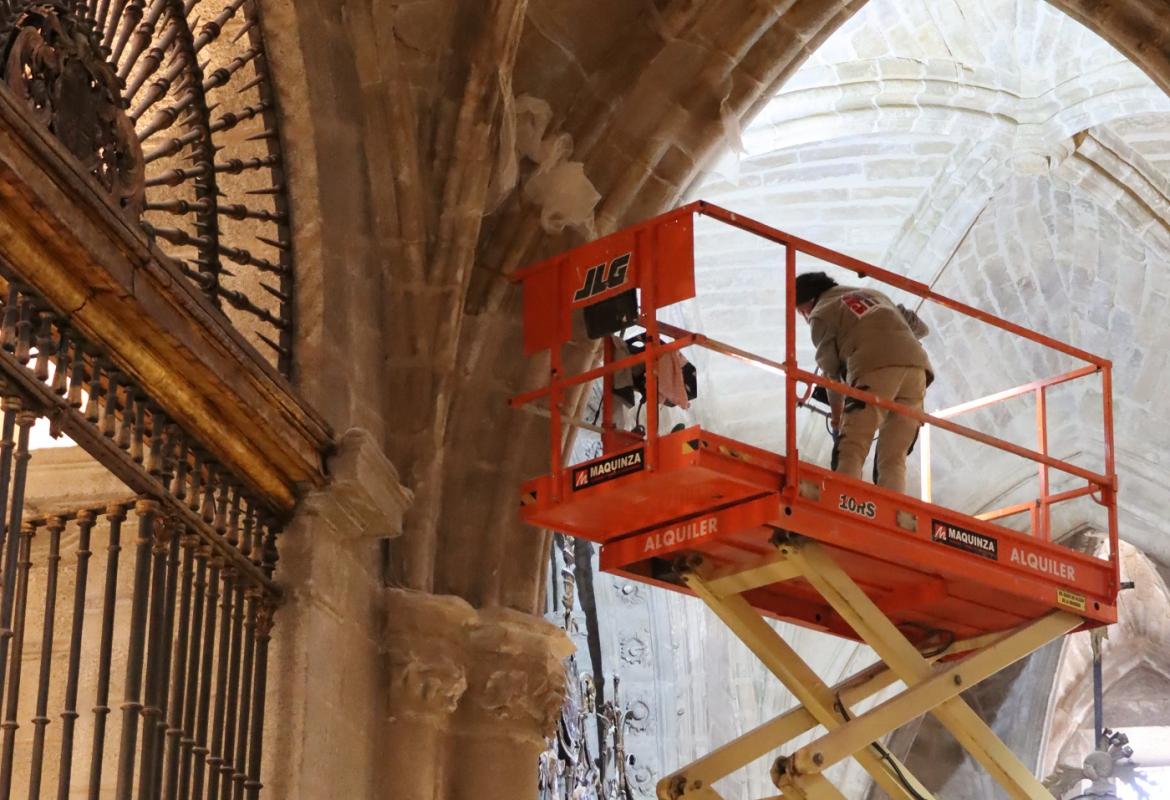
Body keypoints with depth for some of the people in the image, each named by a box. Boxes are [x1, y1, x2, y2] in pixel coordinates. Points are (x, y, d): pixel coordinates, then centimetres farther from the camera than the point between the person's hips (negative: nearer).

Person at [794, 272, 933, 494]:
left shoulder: (821, 314, 17)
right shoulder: (873, 294, 34)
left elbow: (831, 372, 13)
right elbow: (920, 327, 35)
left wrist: (836, 416, 25)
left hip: (874, 369, -5)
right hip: (916, 366, 5)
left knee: (851, 451, -6)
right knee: (893, 458, 7)